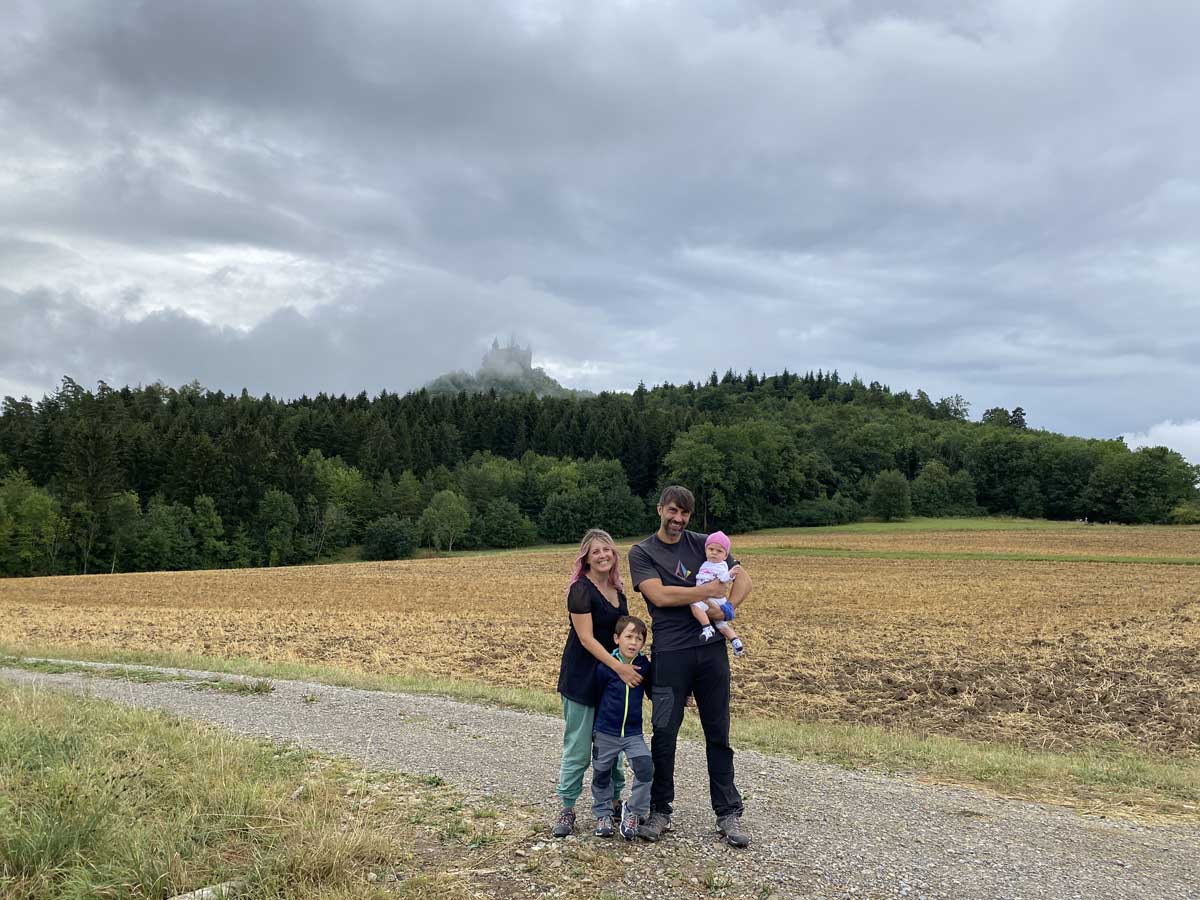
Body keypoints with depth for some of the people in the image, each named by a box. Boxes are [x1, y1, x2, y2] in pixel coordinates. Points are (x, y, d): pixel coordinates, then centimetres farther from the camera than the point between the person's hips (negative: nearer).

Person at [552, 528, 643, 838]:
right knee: (578, 746, -2)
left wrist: (632, 662, 10)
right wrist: (619, 667, -24)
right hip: (582, 676, -7)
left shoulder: (617, 588, 7)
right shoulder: (581, 589, -16)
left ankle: (614, 800, 27)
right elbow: (586, 638, -20)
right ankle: (567, 809, 8)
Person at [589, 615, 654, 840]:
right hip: (605, 732, -1)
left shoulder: (645, 667, -6)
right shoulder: (605, 667, -14)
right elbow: (595, 697, -1)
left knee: (646, 770, -15)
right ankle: (603, 814, 33)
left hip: (633, 733, 1)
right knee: (602, 775, 11)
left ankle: (634, 811, 7)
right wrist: (593, 729, 6)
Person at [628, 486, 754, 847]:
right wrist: (711, 590, -10)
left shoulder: (703, 545, 11)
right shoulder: (642, 552, 2)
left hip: (712, 649, 2)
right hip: (669, 654, -2)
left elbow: (744, 579, 6)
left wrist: (726, 607, -12)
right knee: (664, 733, 3)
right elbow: (660, 595, -13)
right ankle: (660, 811, 18)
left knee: (718, 734, 6)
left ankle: (728, 814, 14)